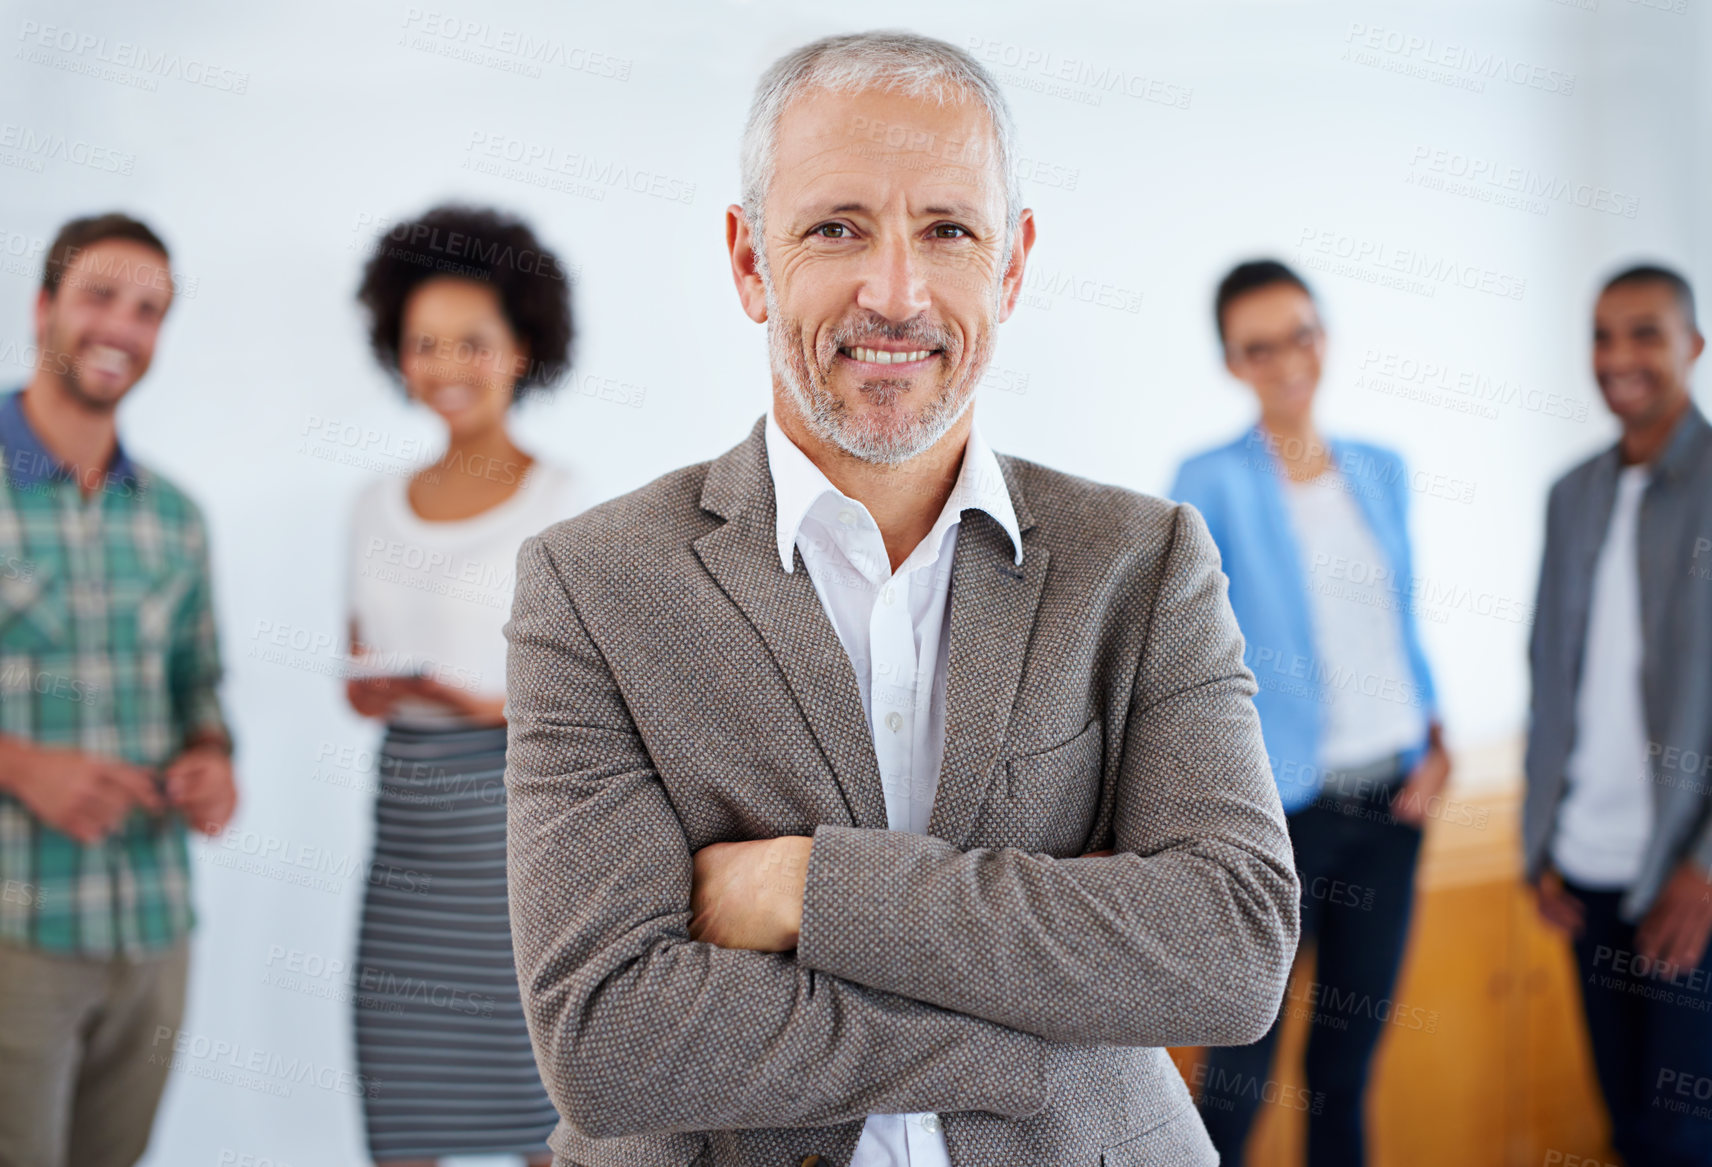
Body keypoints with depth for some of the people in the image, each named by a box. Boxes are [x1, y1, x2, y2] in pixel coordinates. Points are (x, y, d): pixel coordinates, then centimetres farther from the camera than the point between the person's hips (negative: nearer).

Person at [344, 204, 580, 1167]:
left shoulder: (558, 497, -2)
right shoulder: (380, 507, 14)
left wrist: (497, 707, -20)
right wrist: (368, 692, -2)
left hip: (513, 801, -5)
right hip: (407, 802, 5)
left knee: (535, 1089, -6)